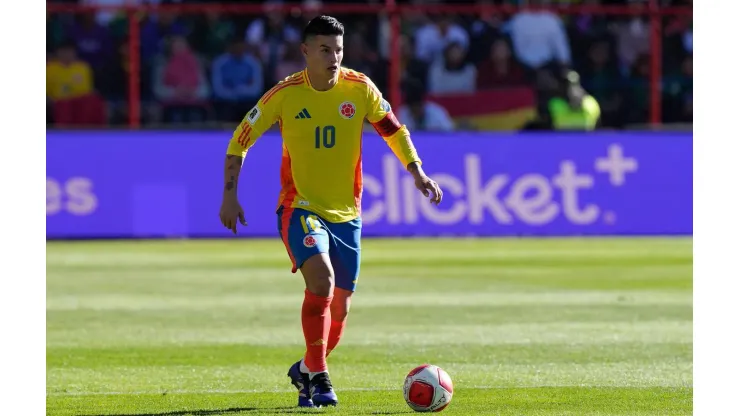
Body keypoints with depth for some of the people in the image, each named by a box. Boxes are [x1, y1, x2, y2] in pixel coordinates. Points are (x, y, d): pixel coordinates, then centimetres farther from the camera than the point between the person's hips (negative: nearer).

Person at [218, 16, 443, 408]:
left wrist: (417, 173, -5)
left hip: (346, 213, 4)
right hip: (300, 208, -4)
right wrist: (230, 194, -6)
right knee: (321, 278, -28)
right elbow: (240, 140, 0)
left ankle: (305, 370, 35)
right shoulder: (284, 95, -9)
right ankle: (318, 377, -21)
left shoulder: (359, 88, -4)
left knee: (339, 308, 9)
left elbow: (393, 130, 8)